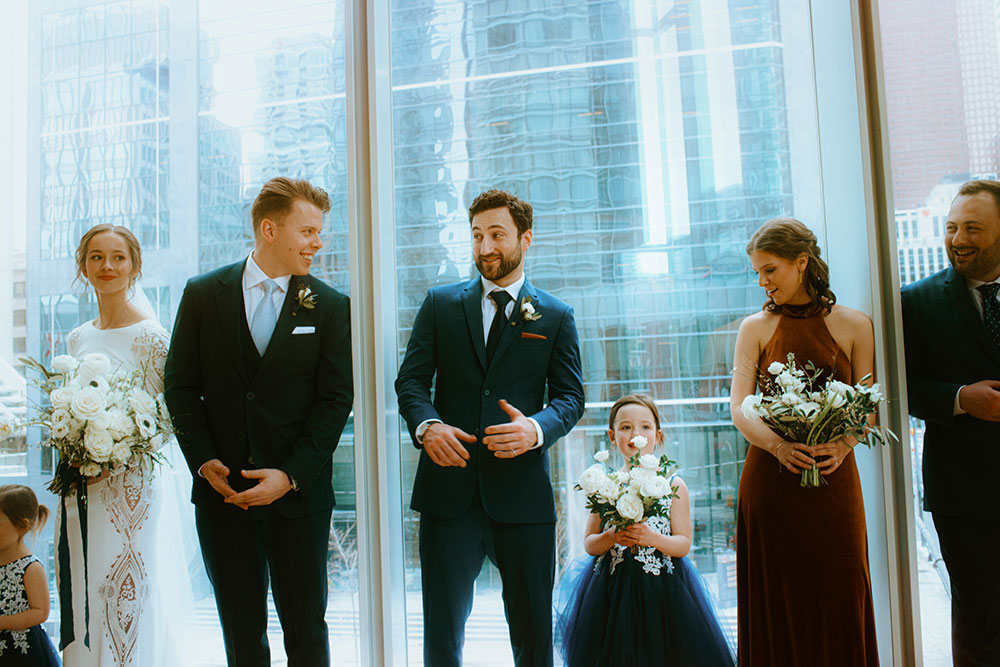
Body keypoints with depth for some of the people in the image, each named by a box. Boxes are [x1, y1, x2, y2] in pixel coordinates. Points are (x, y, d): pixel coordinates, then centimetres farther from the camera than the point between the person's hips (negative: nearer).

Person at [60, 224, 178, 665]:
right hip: (80, 488, 6)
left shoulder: (149, 337, -8)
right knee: (79, 593, 12)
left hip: (128, 484, -6)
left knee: (123, 589, -1)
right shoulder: (77, 339, 11)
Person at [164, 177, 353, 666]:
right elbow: (180, 386, 4)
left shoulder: (330, 307, 0)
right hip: (221, 491, 1)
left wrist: (291, 475, -13)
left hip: (298, 494, -1)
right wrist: (203, 461, -7)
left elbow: (336, 400, -5)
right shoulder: (203, 295, 3)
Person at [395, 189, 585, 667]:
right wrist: (426, 425, -17)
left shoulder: (555, 316, 8)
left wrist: (536, 428, -19)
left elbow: (570, 396, 3)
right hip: (449, 488, 0)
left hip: (522, 489, 0)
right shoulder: (440, 304, 9)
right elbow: (410, 380, 4)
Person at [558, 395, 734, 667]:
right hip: (612, 590, 1)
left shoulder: (674, 486, 0)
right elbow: (589, 545, 4)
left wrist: (654, 538, -19)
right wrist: (610, 538, -16)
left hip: (662, 589, -1)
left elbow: (684, 545, 0)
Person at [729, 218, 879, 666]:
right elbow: (739, 407, -2)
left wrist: (842, 446, -16)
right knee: (776, 602, 4)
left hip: (833, 479, 0)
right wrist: (778, 445, -20)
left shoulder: (854, 325, 6)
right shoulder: (755, 328, 5)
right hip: (770, 481, 0)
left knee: (838, 594, 4)